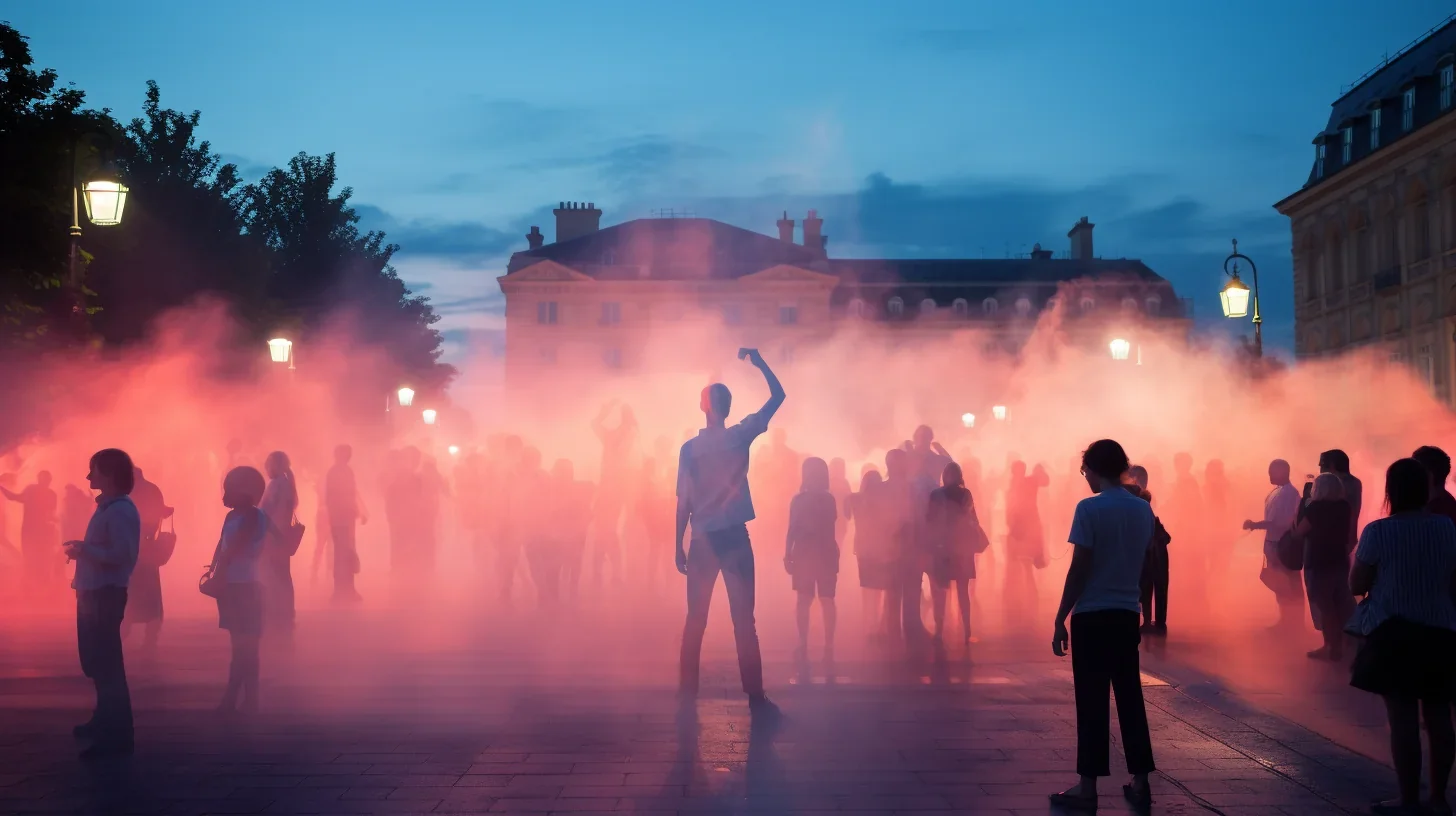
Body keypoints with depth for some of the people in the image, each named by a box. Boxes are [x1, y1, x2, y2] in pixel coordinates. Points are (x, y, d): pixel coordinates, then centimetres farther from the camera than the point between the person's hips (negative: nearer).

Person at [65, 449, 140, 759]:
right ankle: (105, 721, 33)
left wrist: (83, 551, -19)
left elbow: (122, 554, -26)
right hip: (93, 592, 10)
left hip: (105, 595, -10)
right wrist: (81, 548, 9)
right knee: (97, 661, 19)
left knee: (106, 664, -8)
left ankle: (117, 735, -4)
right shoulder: (107, 506, 14)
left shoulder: (121, 510, -17)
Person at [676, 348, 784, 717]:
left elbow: (684, 502, -1)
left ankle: (688, 693, 6)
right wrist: (758, 362, 8)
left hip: (702, 541, 1)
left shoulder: (689, 448, 0)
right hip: (735, 537, -1)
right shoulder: (740, 435, -2)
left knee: (696, 620, 8)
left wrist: (678, 546, 4)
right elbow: (778, 396, 4)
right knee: (743, 619, -1)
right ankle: (755, 695, -5)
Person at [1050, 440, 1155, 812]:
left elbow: (1079, 569, -13)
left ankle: (1088, 788, 1)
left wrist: (1060, 619, -8)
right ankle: (1140, 783, 11)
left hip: (1092, 615, -5)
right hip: (1127, 614, 5)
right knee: (1130, 698, 10)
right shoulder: (1143, 509, 6)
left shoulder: (1089, 508, -12)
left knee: (1092, 702, -2)